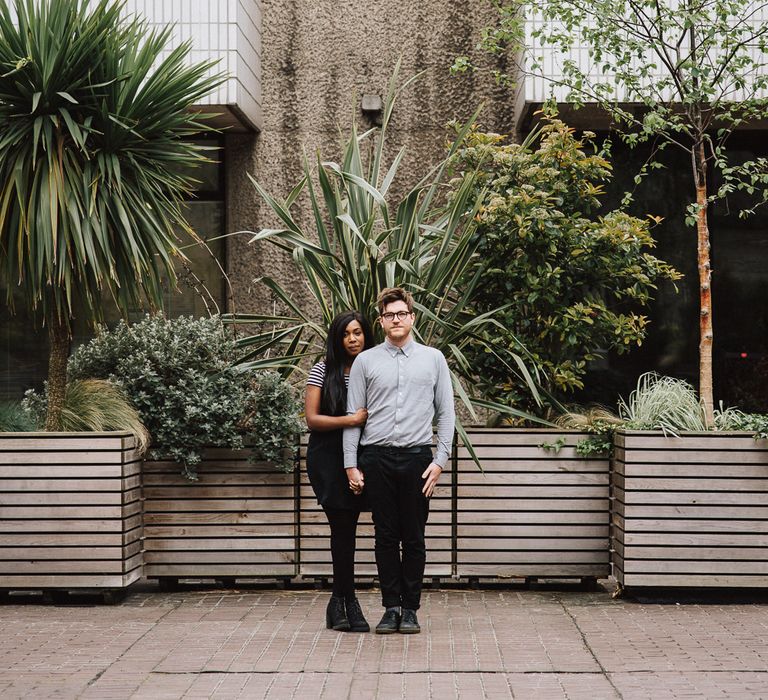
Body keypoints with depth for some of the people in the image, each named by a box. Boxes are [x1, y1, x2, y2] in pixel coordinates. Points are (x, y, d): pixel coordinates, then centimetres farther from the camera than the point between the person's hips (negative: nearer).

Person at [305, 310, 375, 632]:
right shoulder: (323, 371, -1)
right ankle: (348, 603, 4)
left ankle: (339, 603, 15)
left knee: (346, 530, 3)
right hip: (327, 458, -3)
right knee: (343, 529, -5)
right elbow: (312, 418, -5)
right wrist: (350, 420, -18)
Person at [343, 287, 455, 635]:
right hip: (376, 458, 0)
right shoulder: (365, 361, 7)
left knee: (414, 537, 3)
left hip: (417, 457, 0)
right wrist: (351, 465, 0)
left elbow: (446, 413, 7)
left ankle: (410, 609, 11)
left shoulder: (433, 359, 9)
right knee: (385, 536, 3)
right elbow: (353, 415, 7)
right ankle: (391, 607, 11)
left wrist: (440, 460, -2)